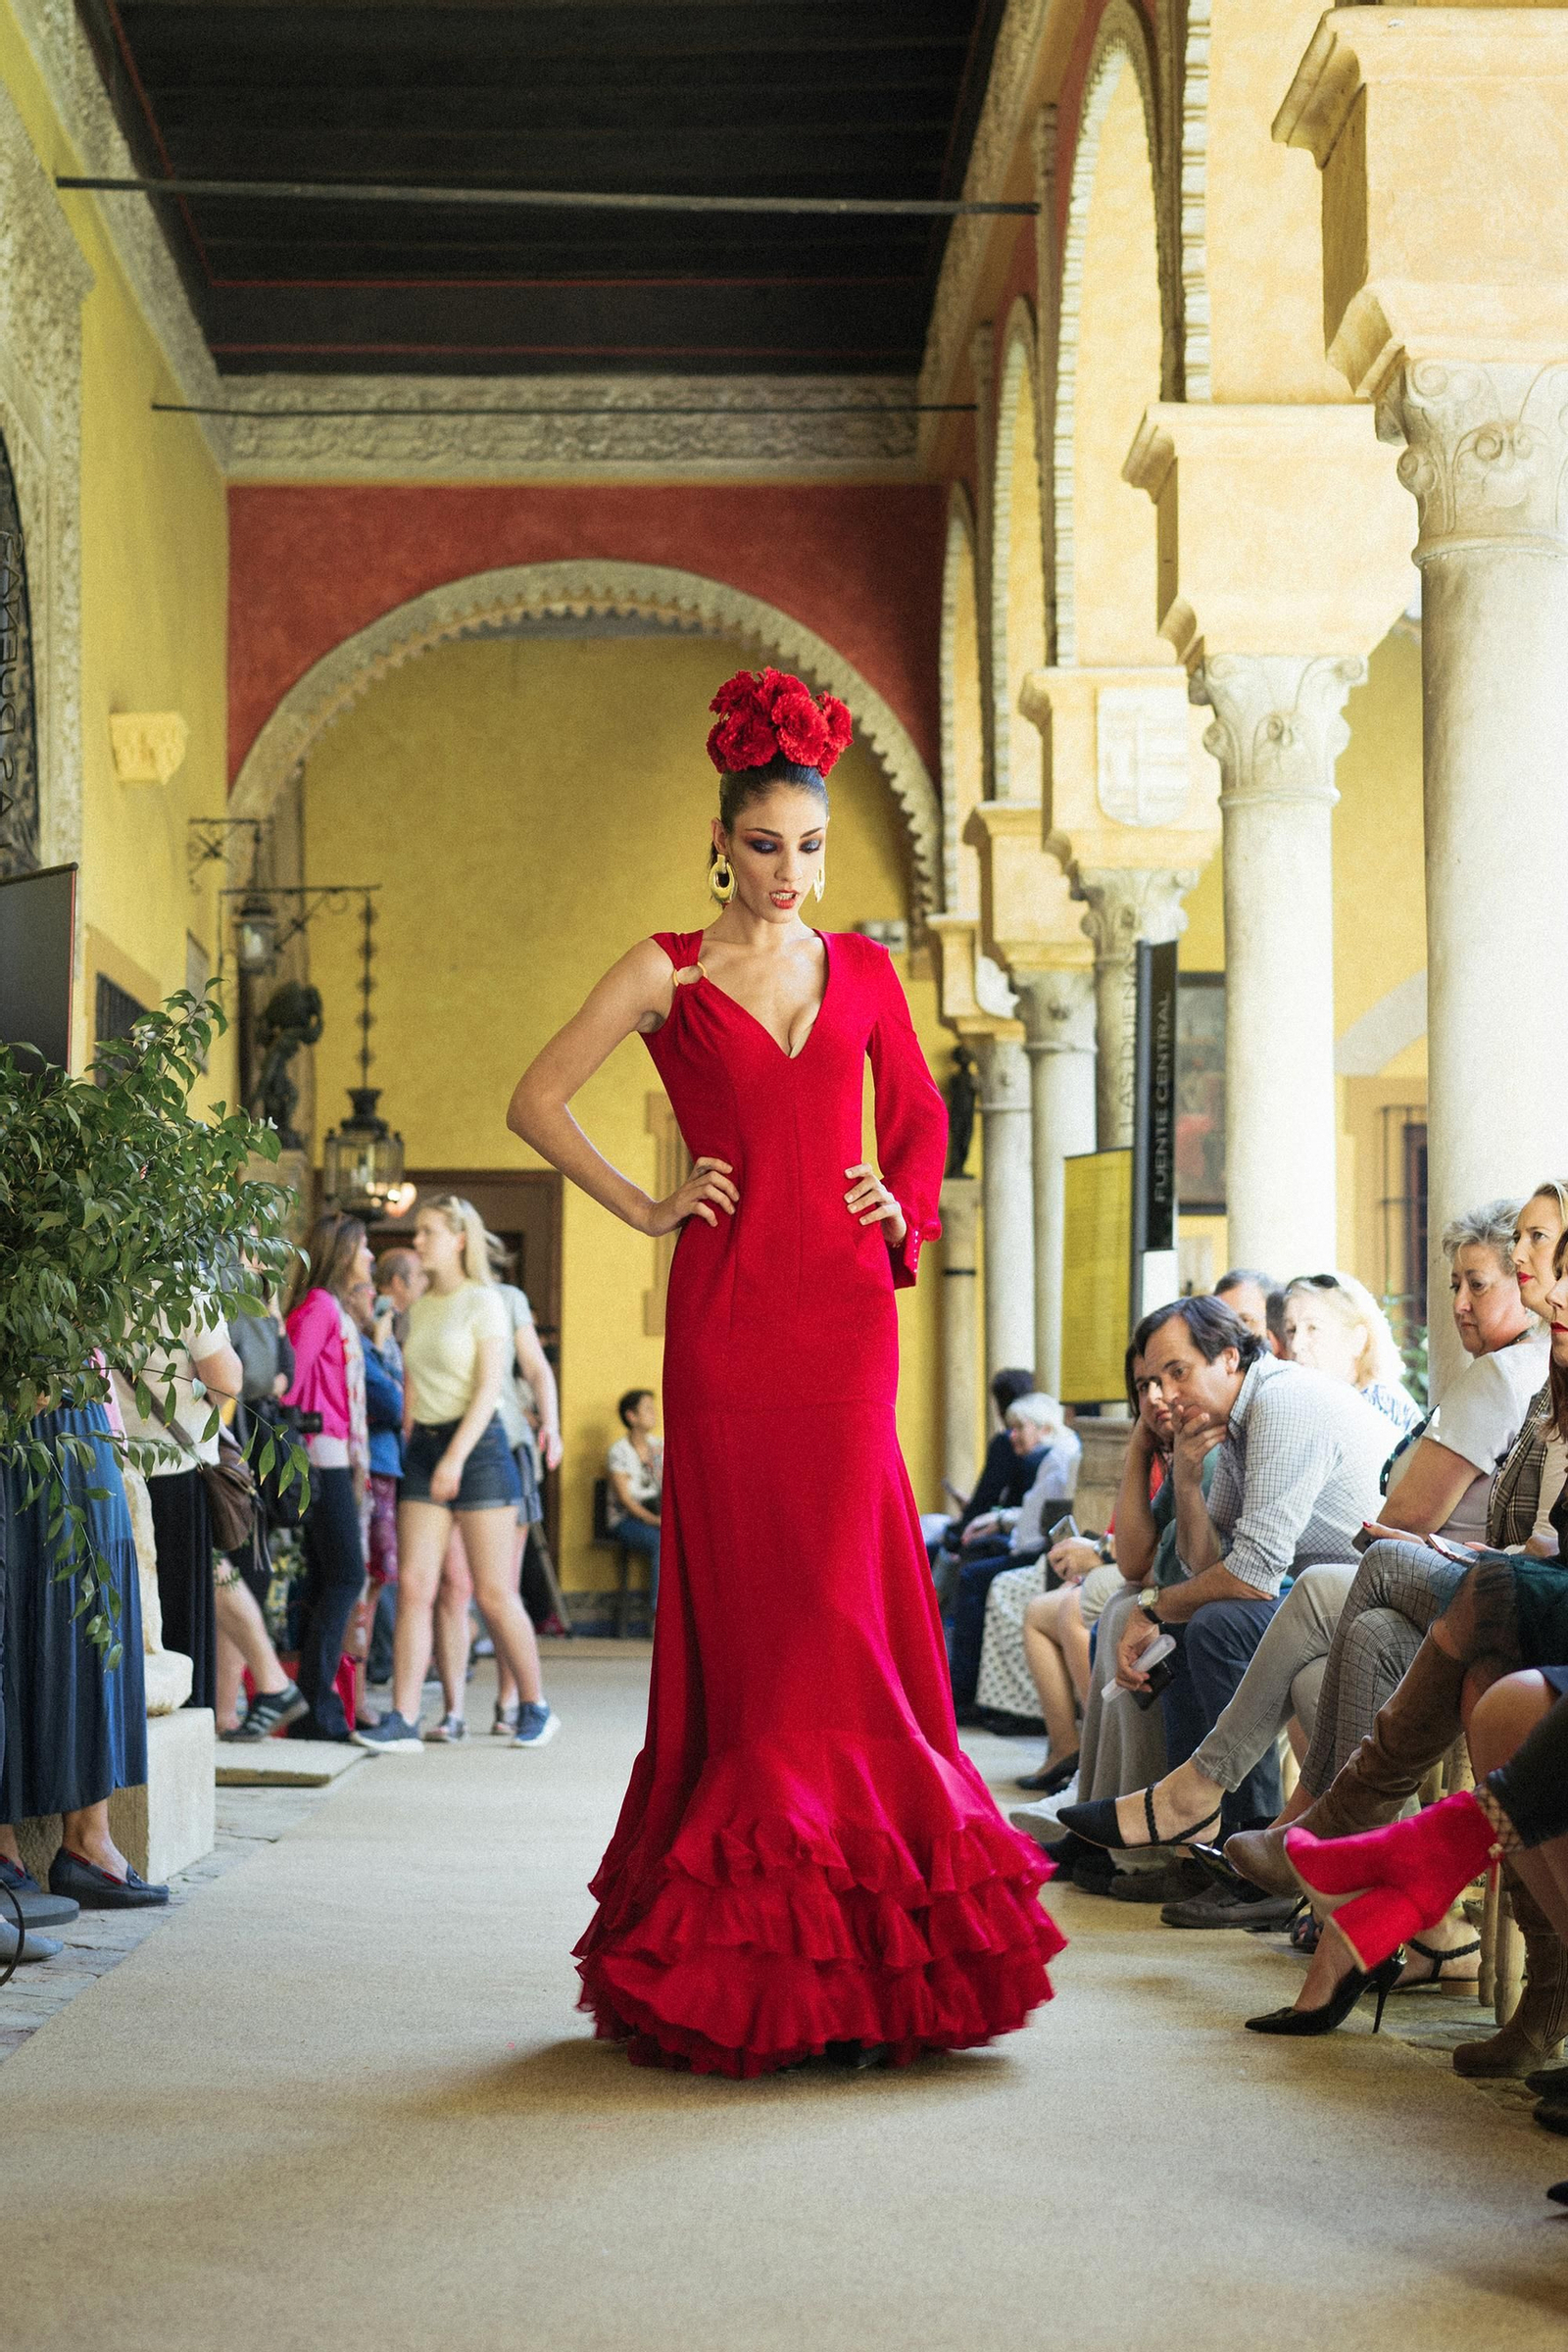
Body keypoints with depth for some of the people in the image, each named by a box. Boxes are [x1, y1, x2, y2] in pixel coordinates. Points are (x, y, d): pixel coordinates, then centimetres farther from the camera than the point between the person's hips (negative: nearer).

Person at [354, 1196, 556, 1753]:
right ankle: (402, 1721, -7)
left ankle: (536, 1708, 14)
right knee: (413, 1587, -5)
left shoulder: (483, 1303, -5)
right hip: (424, 1449, 6)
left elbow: (488, 1388, -12)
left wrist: (455, 1456, -19)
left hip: (477, 1445, -6)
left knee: (493, 1593, -2)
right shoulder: (418, 1309, 15)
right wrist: (408, 1451, 12)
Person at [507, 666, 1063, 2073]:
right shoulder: (669, 976, 3)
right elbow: (537, 1102, 6)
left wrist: (907, 1206, 9)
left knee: (843, 1596, -1)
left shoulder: (862, 971, 12)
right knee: (746, 1599, -2)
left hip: (844, 1309, 2)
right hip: (727, 1312, -2)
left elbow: (919, 1111, 26)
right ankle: (750, 1938, 4)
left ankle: (857, 1937, 5)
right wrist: (643, 1209, 1)